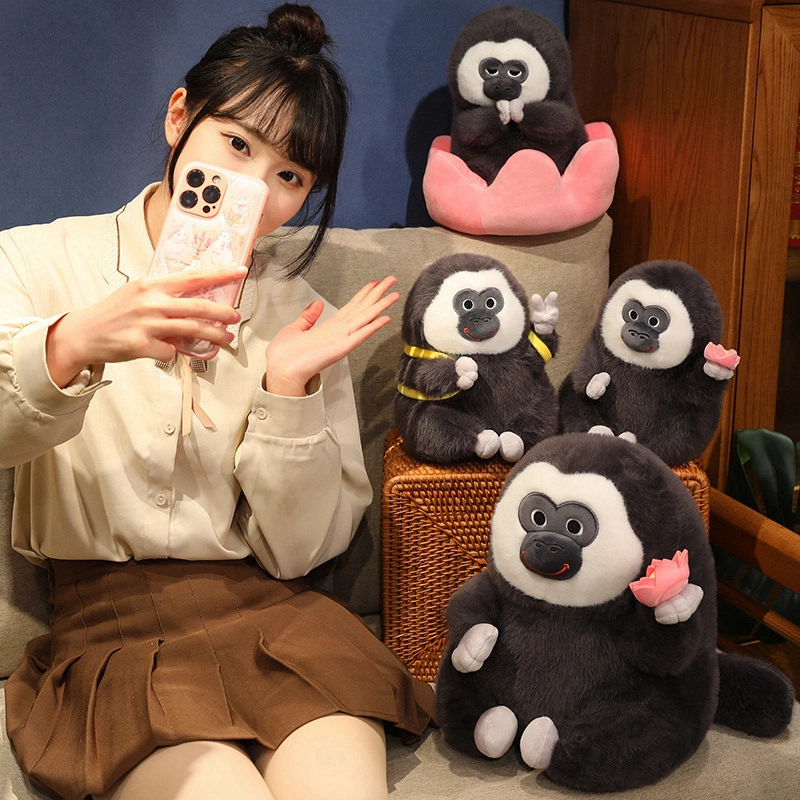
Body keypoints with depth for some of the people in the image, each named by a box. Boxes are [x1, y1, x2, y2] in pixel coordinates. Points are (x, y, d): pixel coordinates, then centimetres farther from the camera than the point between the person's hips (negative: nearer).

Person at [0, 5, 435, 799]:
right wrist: (78, 345, -37)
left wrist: (289, 388, -11)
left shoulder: (296, 308, 7)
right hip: (110, 627, -1)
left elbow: (297, 550, 1)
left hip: (268, 614, 2)